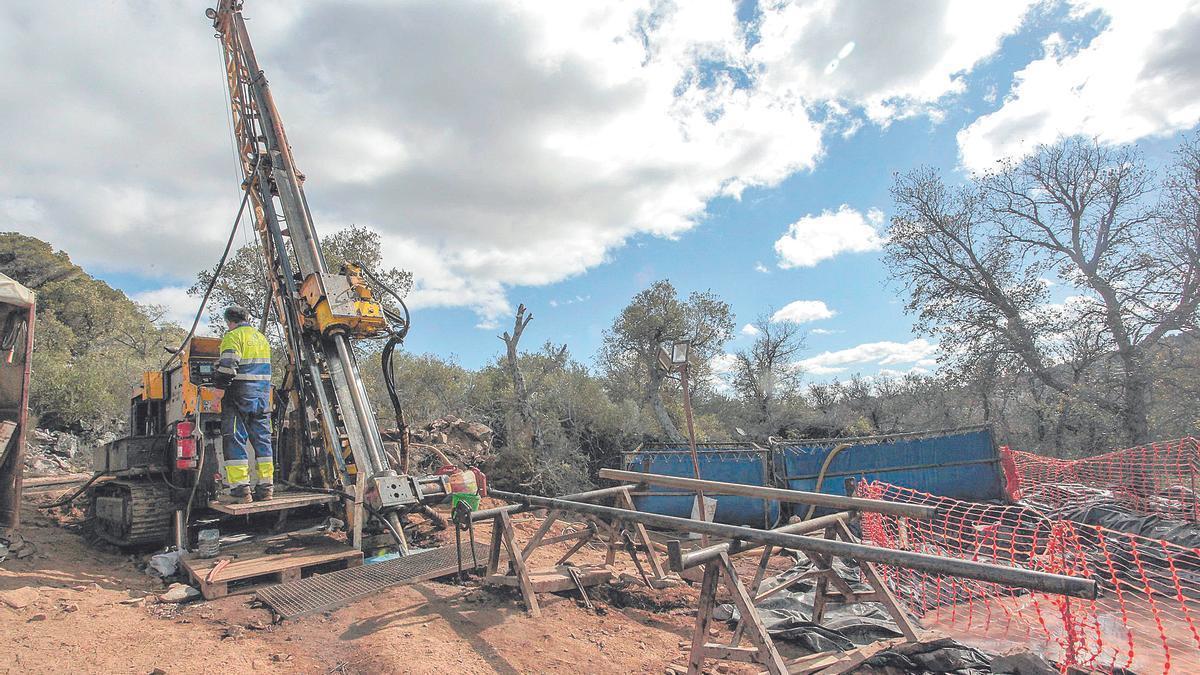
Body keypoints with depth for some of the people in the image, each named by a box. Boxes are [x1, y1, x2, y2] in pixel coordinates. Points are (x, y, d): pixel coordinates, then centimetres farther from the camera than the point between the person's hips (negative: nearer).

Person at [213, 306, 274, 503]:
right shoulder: (261, 337, 18)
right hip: (263, 396, 7)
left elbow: (227, 368, -18)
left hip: (240, 397, -7)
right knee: (262, 440, 9)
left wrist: (220, 386, -6)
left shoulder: (234, 336, -6)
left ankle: (240, 490, -6)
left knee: (235, 440, -2)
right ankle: (266, 487, 12)